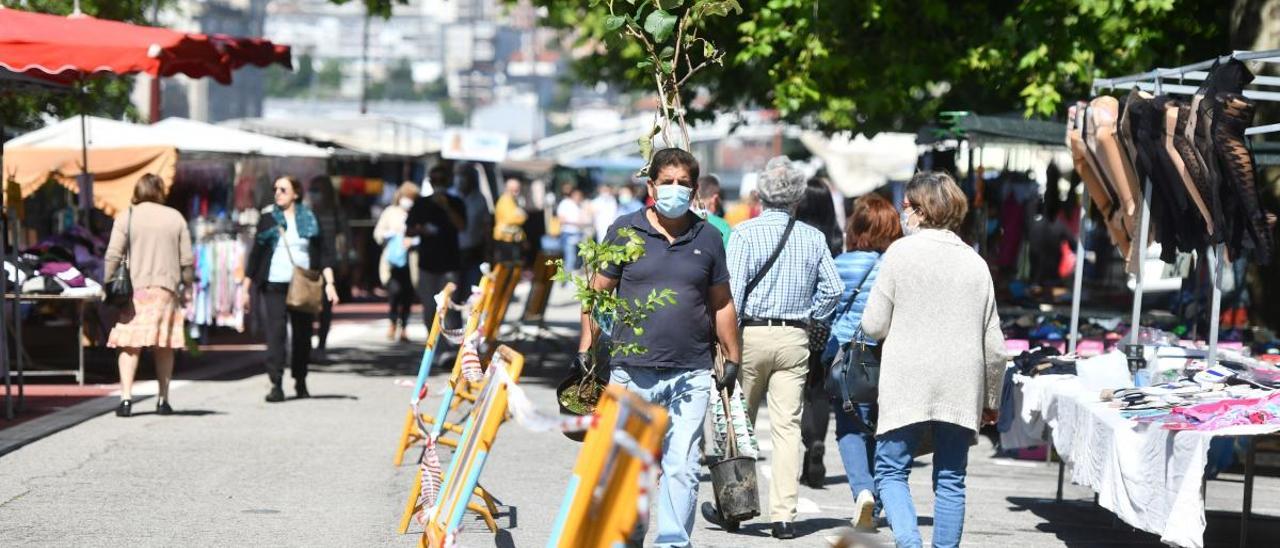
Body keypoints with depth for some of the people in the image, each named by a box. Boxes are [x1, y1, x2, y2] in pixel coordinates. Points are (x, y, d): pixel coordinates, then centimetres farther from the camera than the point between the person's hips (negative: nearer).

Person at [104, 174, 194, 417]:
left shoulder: (126, 217, 2)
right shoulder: (175, 218, 8)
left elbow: (113, 256, -5)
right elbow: (187, 259, 7)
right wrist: (187, 285, 17)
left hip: (135, 288, -2)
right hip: (166, 288, 2)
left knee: (130, 344, -4)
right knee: (164, 346, 10)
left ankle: (126, 398, -16)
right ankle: (163, 400, 12)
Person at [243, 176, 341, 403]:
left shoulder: (309, 219, 6)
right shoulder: (268, 219, 6)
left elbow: (323, 253, 5)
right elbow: (256, 254, 7)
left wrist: (329, 283, -5)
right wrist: (246, 289, 5)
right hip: (274, 285, -1)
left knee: (303, 334, 7)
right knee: (275, 333, -10)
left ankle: (300, 382, 20)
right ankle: (276, 384, -13)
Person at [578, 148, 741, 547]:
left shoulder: (707, 238, 10)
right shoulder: (624, 231, 4)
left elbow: (721, 303, 16)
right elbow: (599, 292, 7)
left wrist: (733, 360, 15)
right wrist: (587, 347, 0)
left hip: (691, 374, 1)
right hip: (632, 370, -1)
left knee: (682, 467, -6)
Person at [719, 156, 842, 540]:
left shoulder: (745, 233, -7)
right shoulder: (813, 238, 4)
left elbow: (732, 292, -11)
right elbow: (833, 288, 6)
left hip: (752, 334, -2)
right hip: (794, 339, 2)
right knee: (788, 426, 2)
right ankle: (784, 514, -3)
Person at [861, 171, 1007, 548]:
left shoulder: (901, 252, -4)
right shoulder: (975, 262, 7)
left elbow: (873, 326, -2)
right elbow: (994, 345, 8)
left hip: (908, 384, -3)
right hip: (962, 389, 4)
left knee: (891, 471, 2)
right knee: (950, 480, 10)